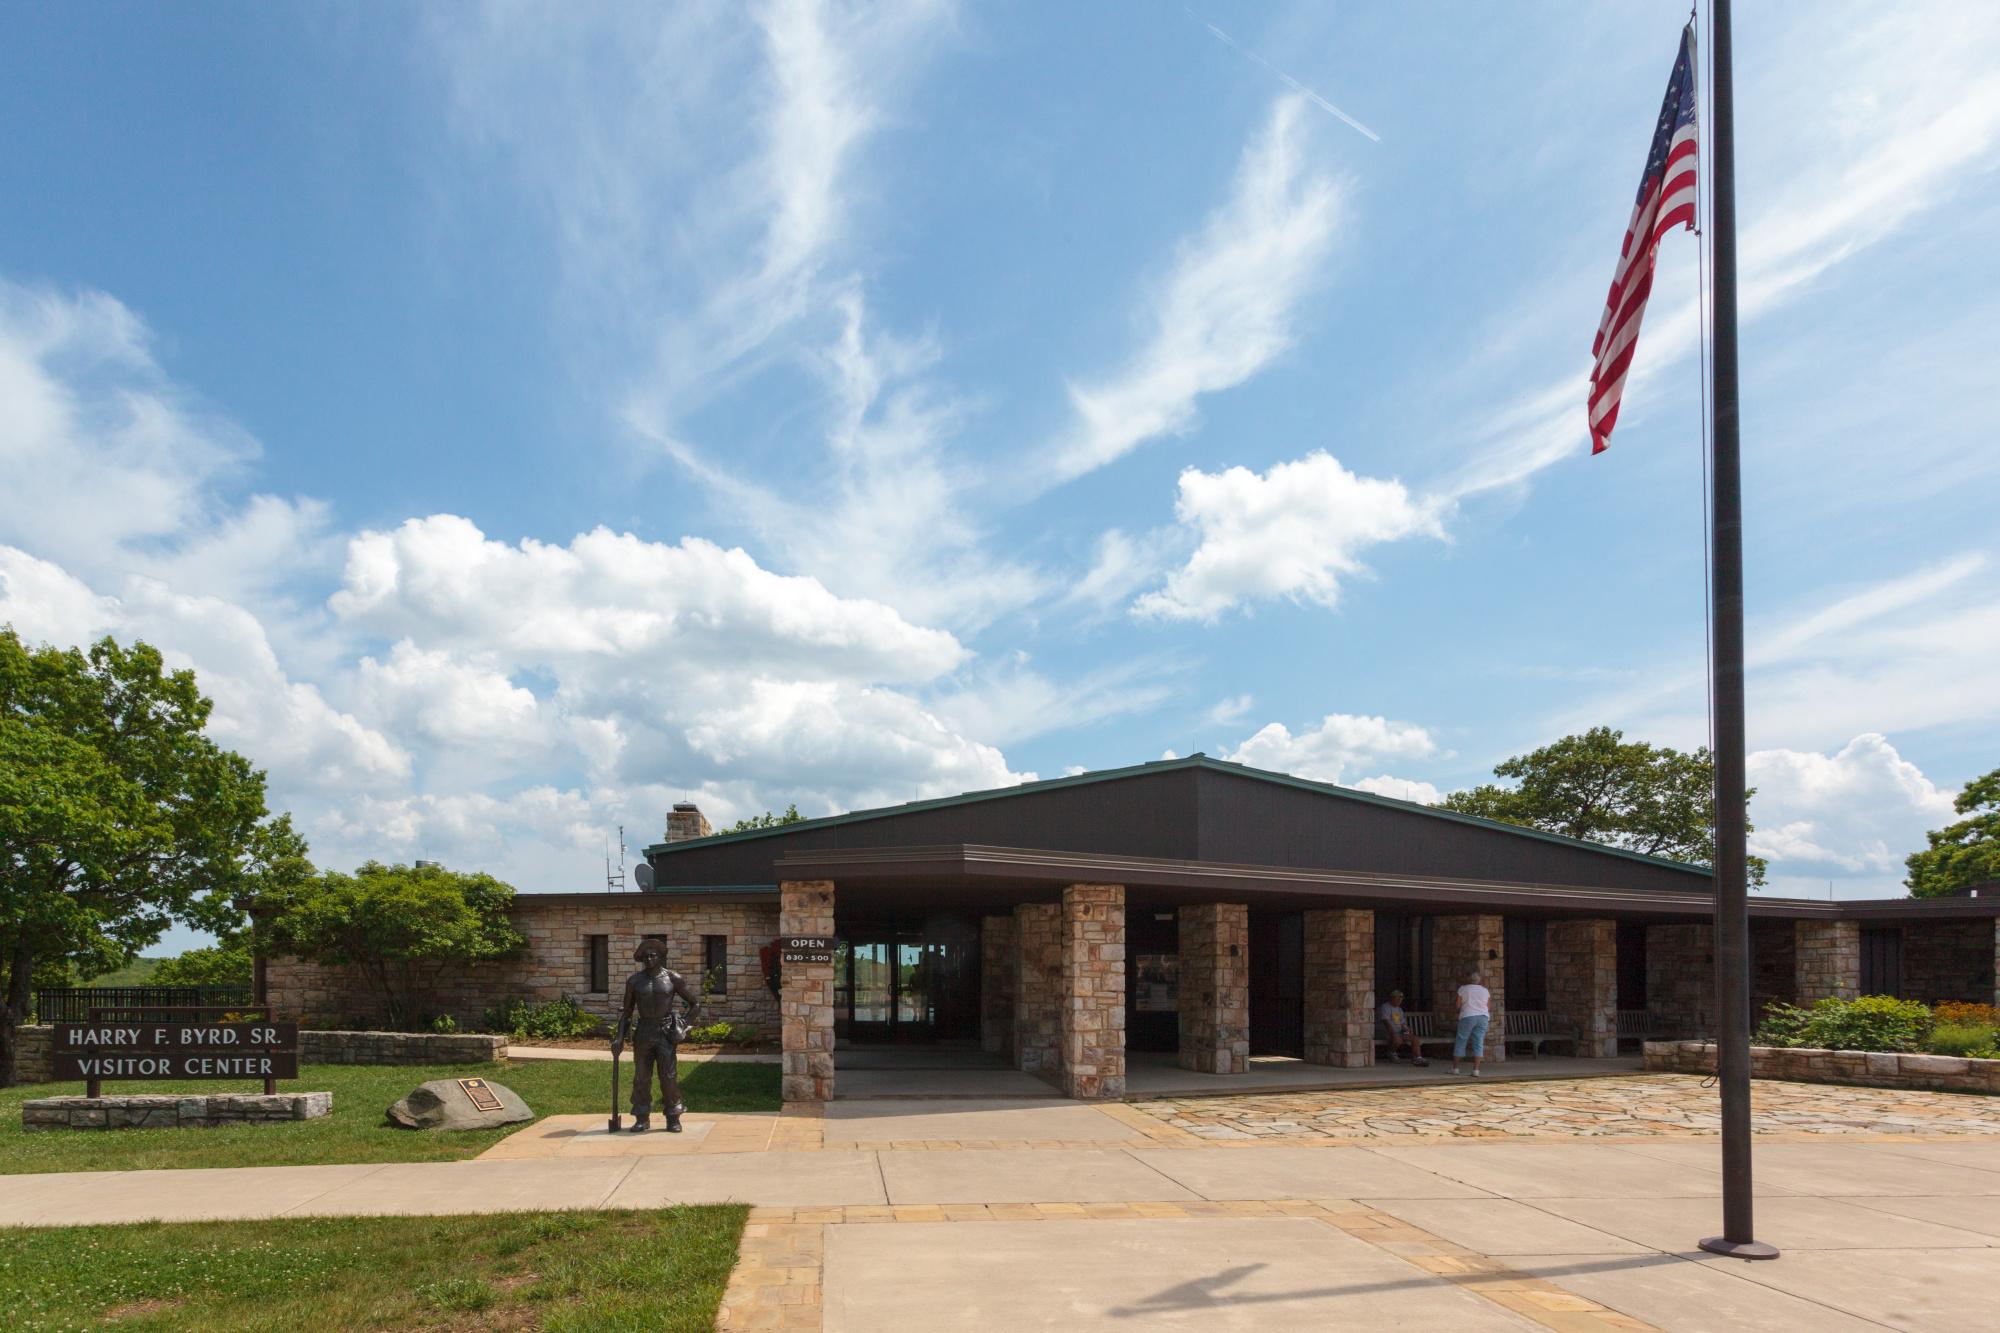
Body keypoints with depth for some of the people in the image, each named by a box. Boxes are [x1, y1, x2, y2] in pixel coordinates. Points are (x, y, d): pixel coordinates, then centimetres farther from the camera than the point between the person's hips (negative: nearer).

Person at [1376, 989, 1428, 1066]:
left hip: (1399, 1033, 8)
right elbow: (1386, 1023, -16)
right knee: (1398, 1040, -37)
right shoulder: (1385, 1007, -4)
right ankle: (1392, 1053, -4)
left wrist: (1406, 1031, -3)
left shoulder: (1399, 1009, 23)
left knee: (1414, 1037, -17)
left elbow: (1403, 1024, 20)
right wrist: (1393, 1034, -27)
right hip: (1389, 1033, -8)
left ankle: (1419, 1059, -27)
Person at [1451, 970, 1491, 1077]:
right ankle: (1476, 1070, -5)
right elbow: (1489, 1008, 11)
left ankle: (1455, 1068, 9)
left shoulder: (1463, 989, 2)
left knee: (1460, 1042, 6)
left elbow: (1458, 1006, 0)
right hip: (1483, 1018, 3)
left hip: (1467, 1017, -3)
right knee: (1478, 1043, 2)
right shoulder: (1485, 990, 11)